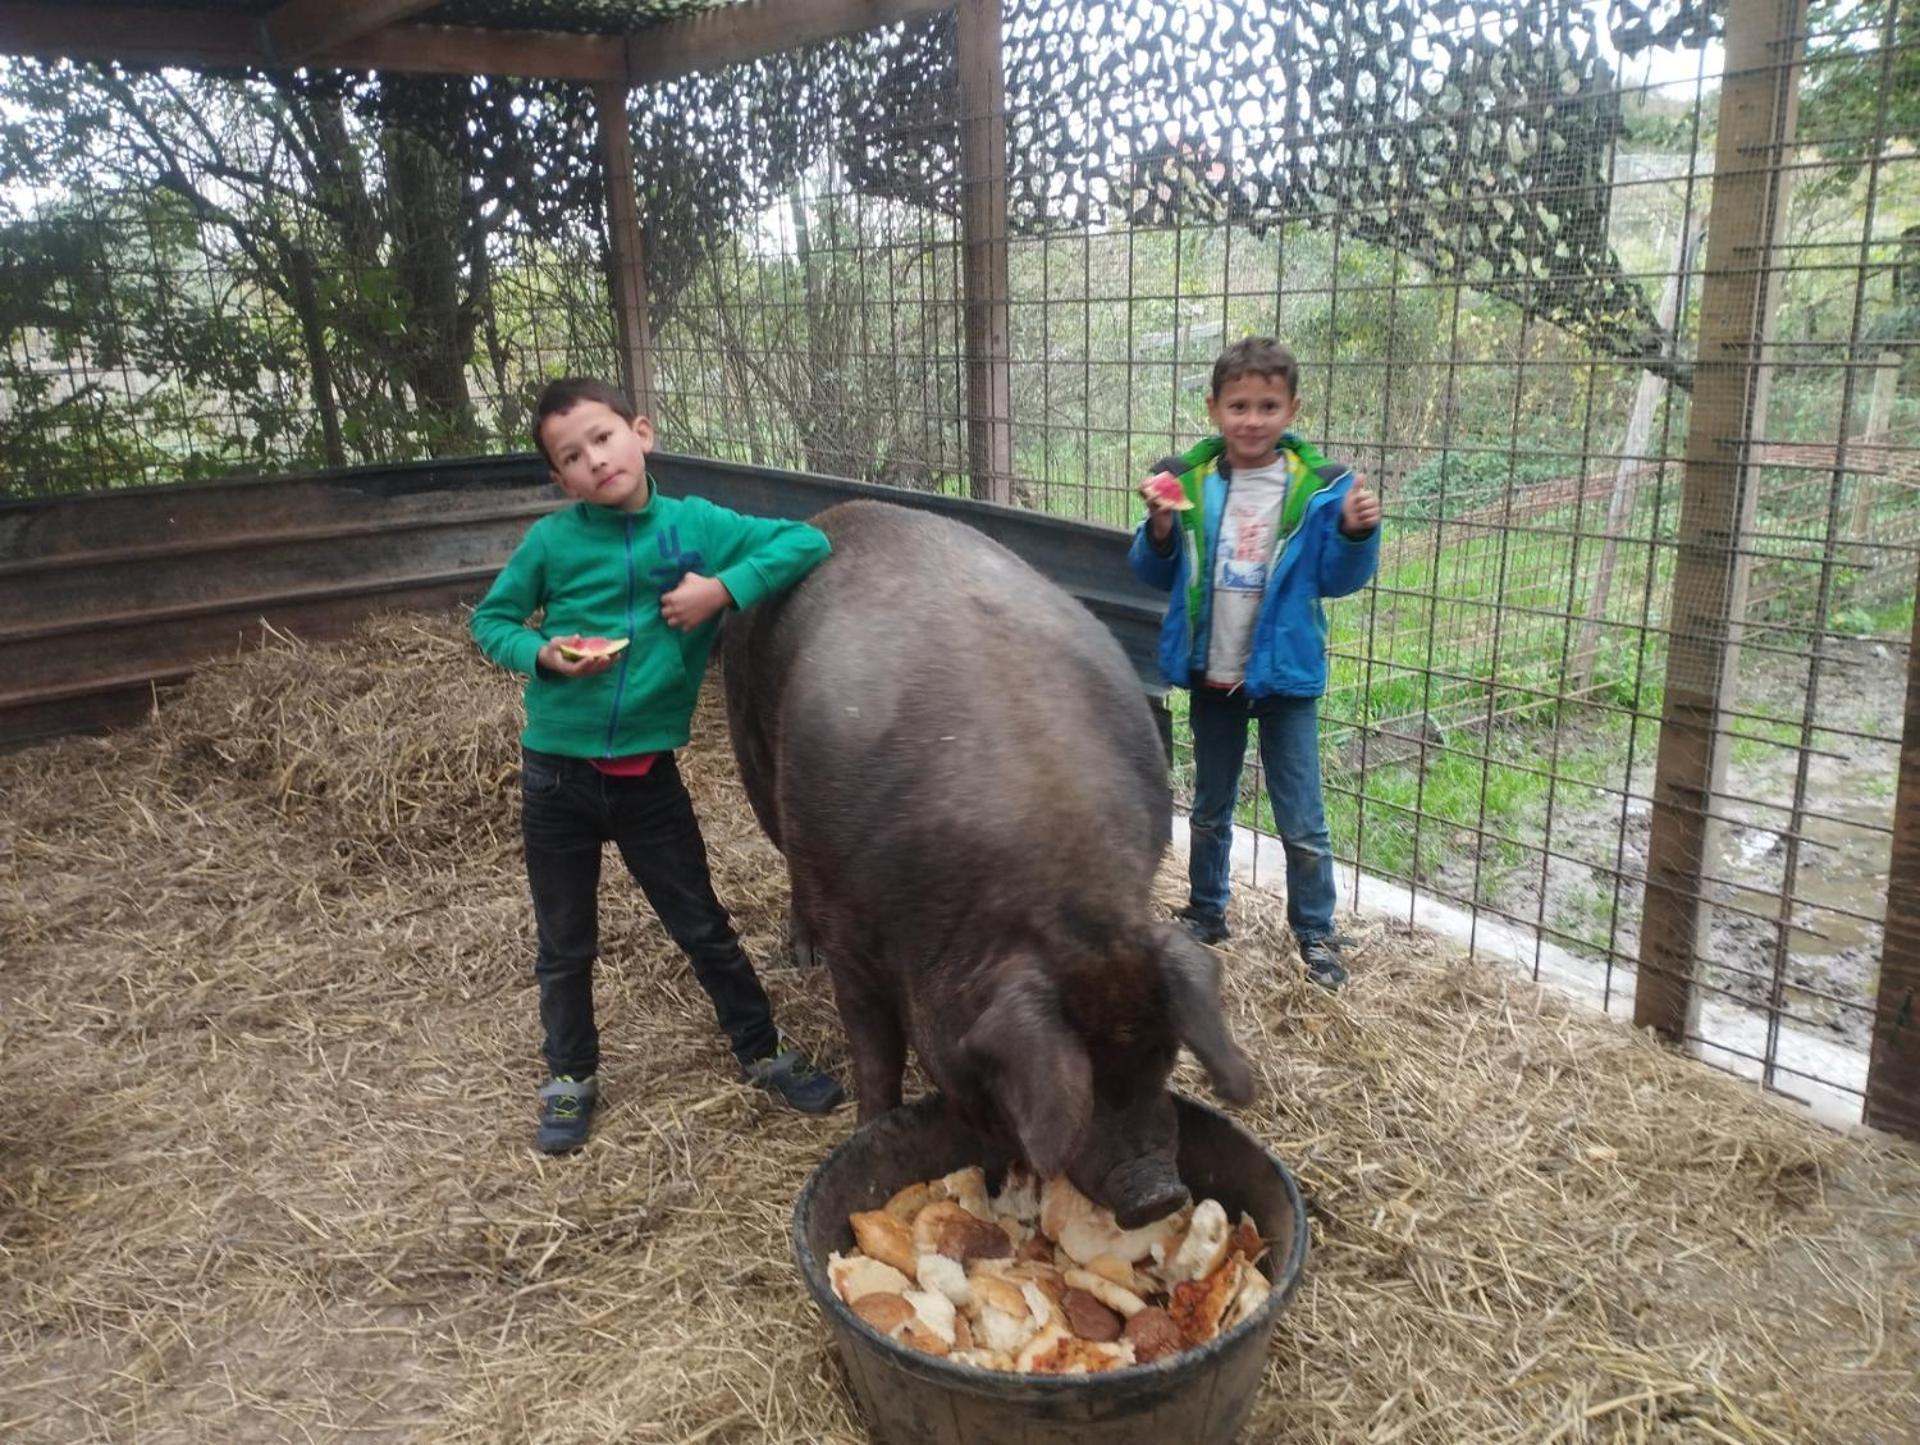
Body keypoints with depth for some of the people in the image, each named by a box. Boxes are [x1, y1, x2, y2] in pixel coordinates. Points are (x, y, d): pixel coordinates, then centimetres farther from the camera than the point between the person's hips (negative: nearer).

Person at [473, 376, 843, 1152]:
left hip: (650, 773, 0)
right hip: (557, 773, 0)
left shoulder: (694, 524, -6)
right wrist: (541, 654, -16)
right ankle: (571, 1079, 35)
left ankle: (762, 1053, 31)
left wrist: (726, 588, -19)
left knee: (704, 928, 12)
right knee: (565, 944, 15)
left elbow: (807, 543, -7)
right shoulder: (551, 540, -7)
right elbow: (490, 620, 4)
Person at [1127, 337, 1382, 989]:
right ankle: (1206, 911, 37)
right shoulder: (1188, 480, -5)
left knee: (1302, 824, 4)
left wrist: (1355, 532, -24)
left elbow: (1336, 579, -6)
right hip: (1211, 674, 3)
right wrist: (1160, 528, -18)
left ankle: (1316, 935, 21)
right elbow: (1155, 575, 1)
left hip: (1284, 674, -3)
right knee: (1209, 809, 20)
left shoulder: (1317, 486, -11)